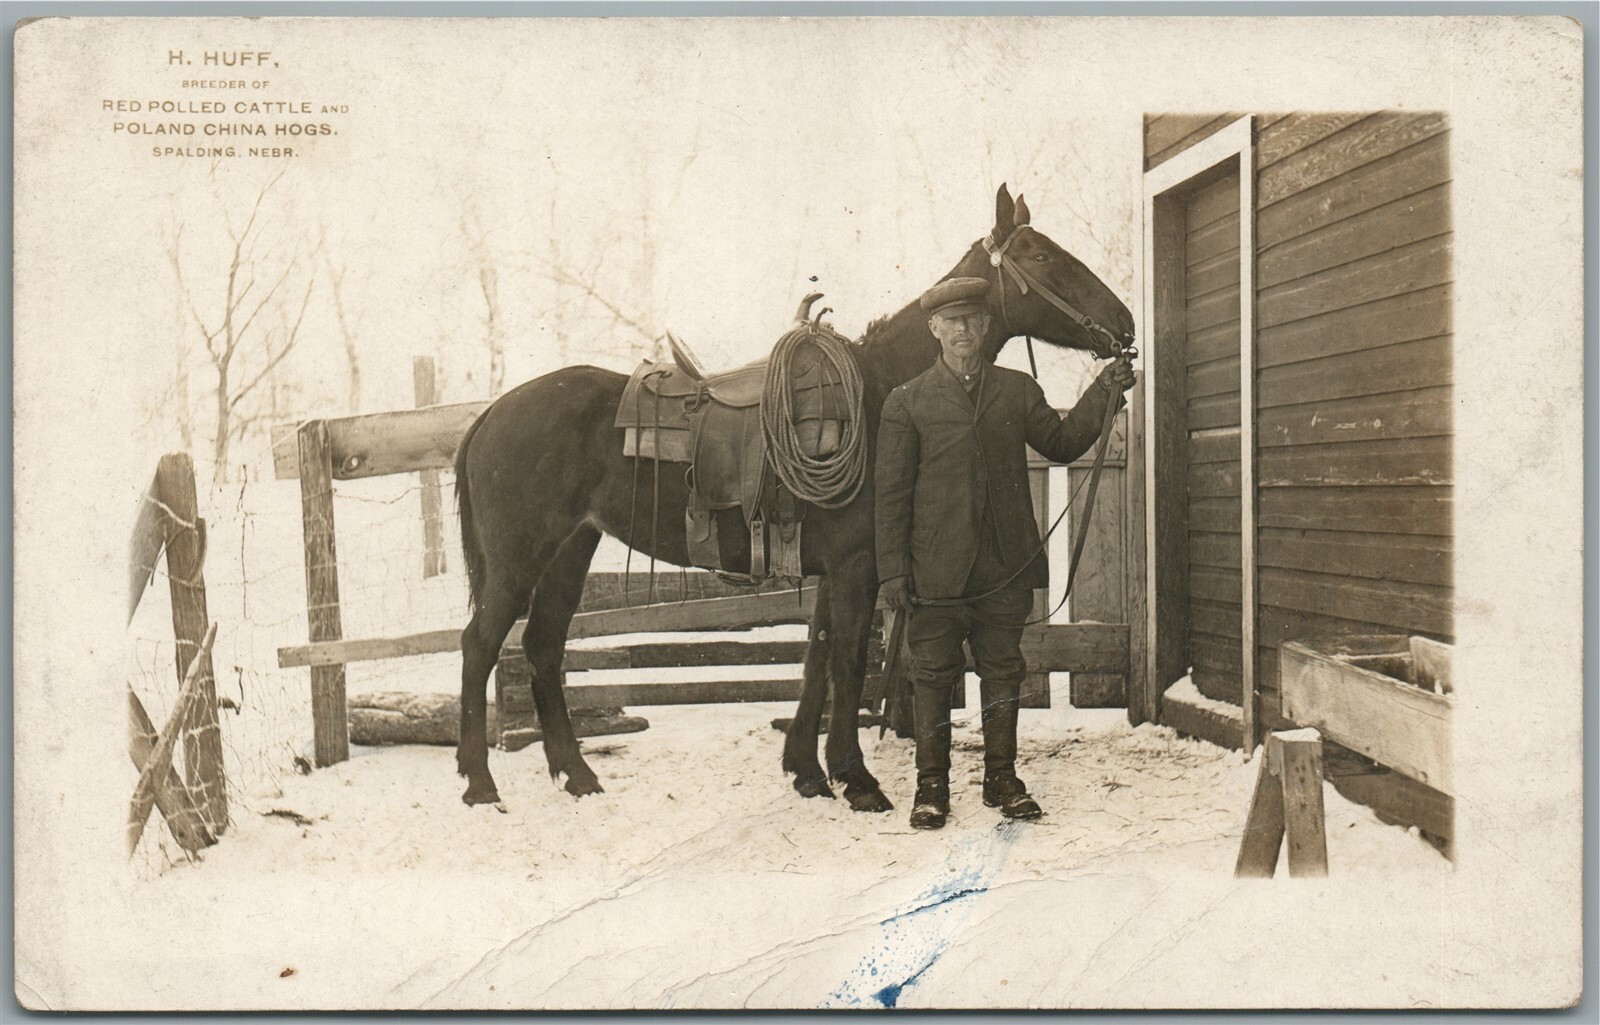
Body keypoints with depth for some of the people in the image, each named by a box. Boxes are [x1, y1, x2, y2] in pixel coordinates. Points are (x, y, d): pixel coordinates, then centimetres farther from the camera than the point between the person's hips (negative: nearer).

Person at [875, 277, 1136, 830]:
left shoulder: (1018, 391, 10)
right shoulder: (906, 402, 2)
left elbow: (1061, 443, 15)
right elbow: (891, 493, 0)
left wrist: (1103, 395, 2)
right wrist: (892, 570, -5)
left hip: (1007, 567, 3)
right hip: (937, 571, -2)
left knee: (1003, 673, 11)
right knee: (934, 676, 4)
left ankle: (1002, 778, 24)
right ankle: (931, 785, 17)